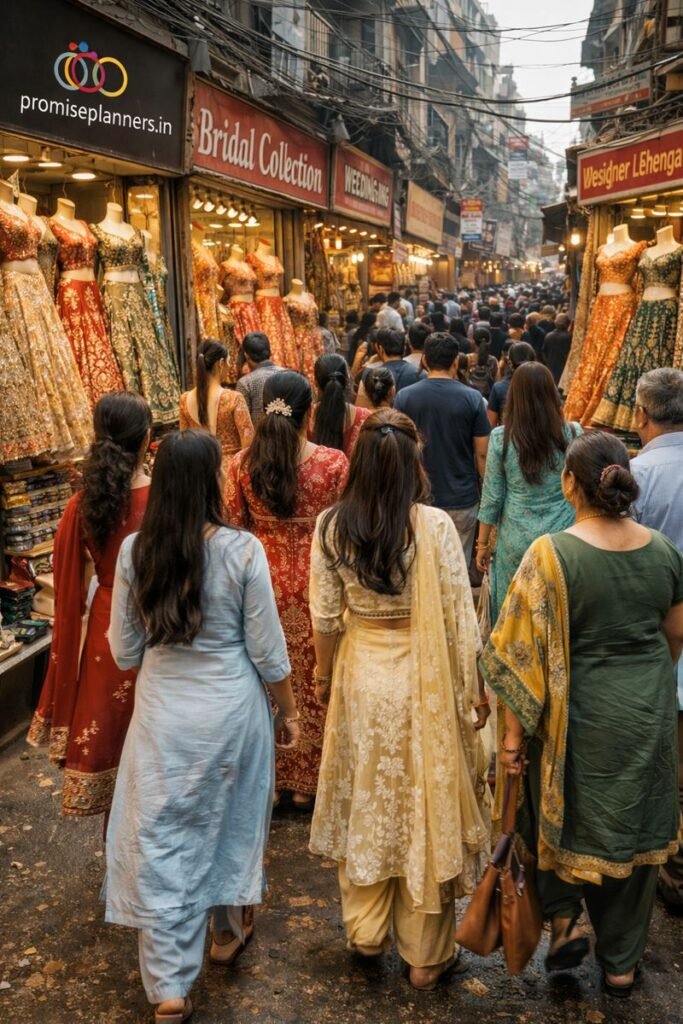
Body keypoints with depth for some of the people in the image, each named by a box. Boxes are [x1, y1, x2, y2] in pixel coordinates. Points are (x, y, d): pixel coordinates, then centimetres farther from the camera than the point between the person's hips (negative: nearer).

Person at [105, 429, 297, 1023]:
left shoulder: (134, 551, -9)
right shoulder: (242, 550, -16)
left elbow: (125, 651, 0)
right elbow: (267, 650, -9)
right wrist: (288, 710, 7)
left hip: (161, 708, 1)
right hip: (231, 706, -1)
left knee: (159, 838, 11)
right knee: (231, 818, 22)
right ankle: (228, 931, 45)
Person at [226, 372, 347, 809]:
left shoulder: (243, 464, -8)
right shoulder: (334, 462, -13)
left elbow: (232, 526, -1)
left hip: (263, 582, 2)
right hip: (316, 583, -1)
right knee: (314, 681, 15)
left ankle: (269, 778, 31)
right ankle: (308, 782, 29)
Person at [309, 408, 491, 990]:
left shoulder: (331, 527, -9)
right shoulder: (434, 526, -18)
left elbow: (325, 617, -2)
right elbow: (459, 617, -13)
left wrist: (325, 675, 14)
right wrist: (474, 688, 0)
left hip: (360, 678, 3)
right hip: (424, 681, -2)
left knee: (366, 804, 20)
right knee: (424, 808, 13)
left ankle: (366, 932, 37)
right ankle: (426, 955, 28)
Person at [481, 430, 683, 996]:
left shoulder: (552, 554, -20)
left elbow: (530, 654, -19)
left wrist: (514, 732, -9)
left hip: (579, 714, -4)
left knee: (563, 813, 24)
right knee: (634, 826, 19)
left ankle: (565, 919, 19)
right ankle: (621, 962, 34)